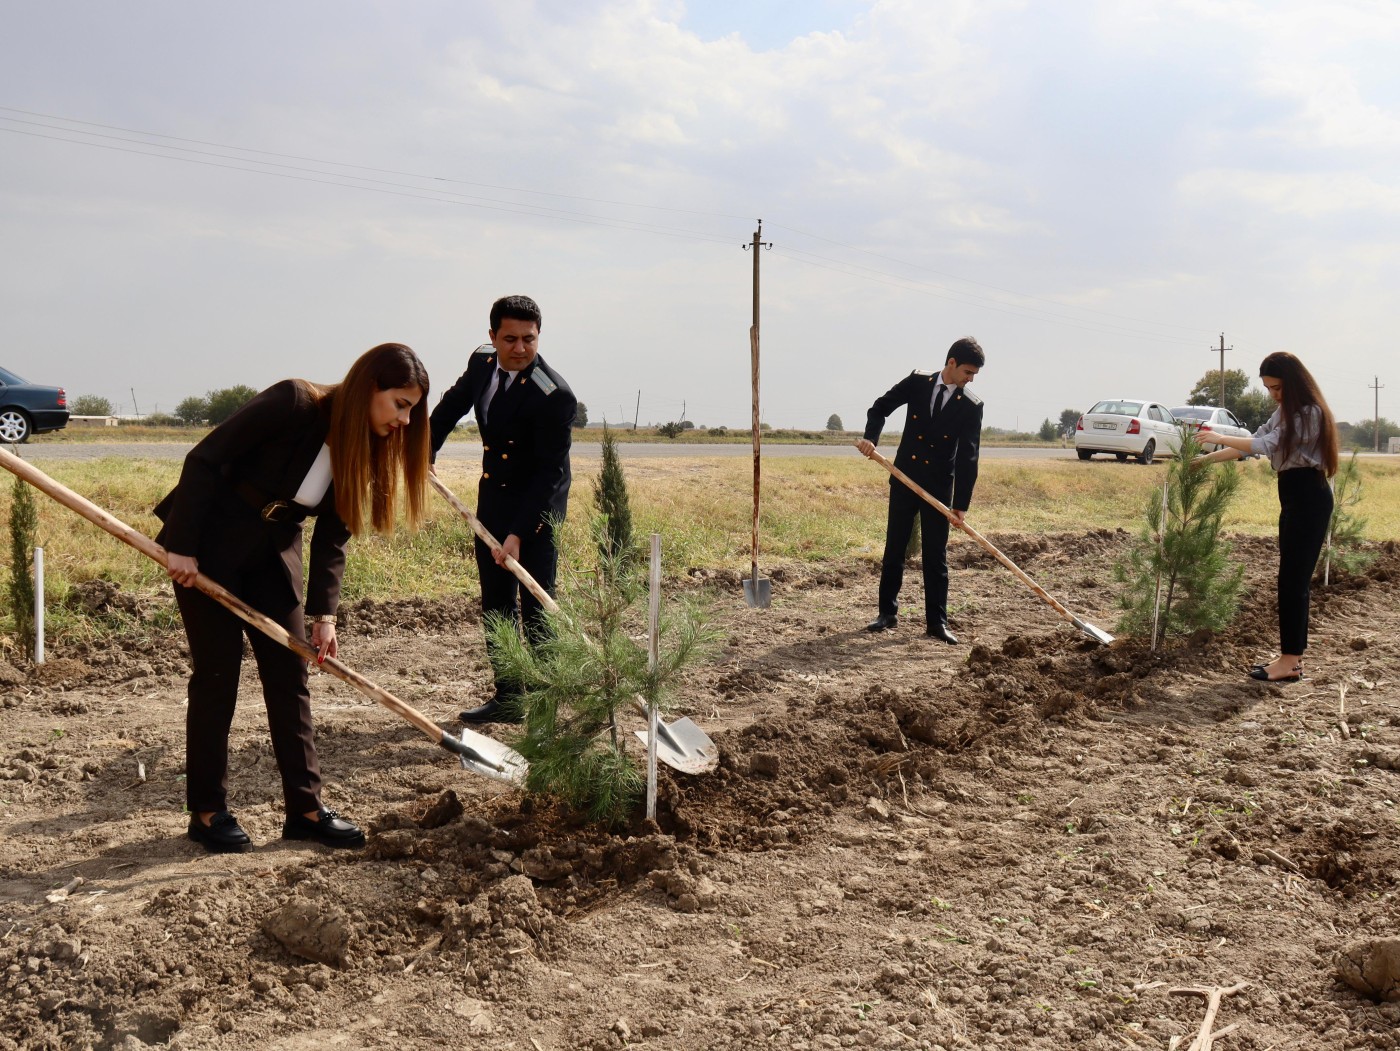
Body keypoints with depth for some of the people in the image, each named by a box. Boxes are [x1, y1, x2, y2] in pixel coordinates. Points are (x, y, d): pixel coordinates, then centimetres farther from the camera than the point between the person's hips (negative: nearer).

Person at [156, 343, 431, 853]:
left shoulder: (364, 448, -4)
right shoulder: (293, 403, -24)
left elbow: (332, 538, -3)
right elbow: (205, 459, -21)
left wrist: (323, 613, -11)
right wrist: (181, 546, -21)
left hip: (274, 556, 6)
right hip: (208, 548, -6)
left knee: (290, 677, 4)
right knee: (216, 676, 0)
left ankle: (305, 807, 11)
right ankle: (207, 812, 12)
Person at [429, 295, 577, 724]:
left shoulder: (555, 396, -24)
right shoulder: (483, 360, -3)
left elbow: (550, 473, -24)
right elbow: (454, 403, 19)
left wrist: (518, 533, -29)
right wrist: (425, 449, 22)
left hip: (536, 510, -7)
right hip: (492, 499, 8)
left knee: (535, 607, -7)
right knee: (496, 604, 12)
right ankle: (508, 697, 23)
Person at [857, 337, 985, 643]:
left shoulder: (971, 406, -7)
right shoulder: (917, 382, -1)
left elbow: (968, 456, -10)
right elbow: (881, 406, 6)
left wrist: (962, 502, -15)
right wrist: (870, 437, -13)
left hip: (939, 486, -2)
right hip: (904, 478, 2)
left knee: (936, 555, 1)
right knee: (894, 548, 8)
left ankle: (936, 622, 9)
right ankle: (888, 613, 20)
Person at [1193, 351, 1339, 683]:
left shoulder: (1309, 413, -14)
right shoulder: (1284, 413, 16)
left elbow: (1267, 445, -21)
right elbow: (1254, 443, 16)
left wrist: (1221, 438, -14)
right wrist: (1208, 458, 9)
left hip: (1308, 497, -10)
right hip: (1293, 496, 10)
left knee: (1293, 578, -9)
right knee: (1294, 578, 10)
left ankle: (1289, 662, -6)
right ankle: (1292, 656, 14)